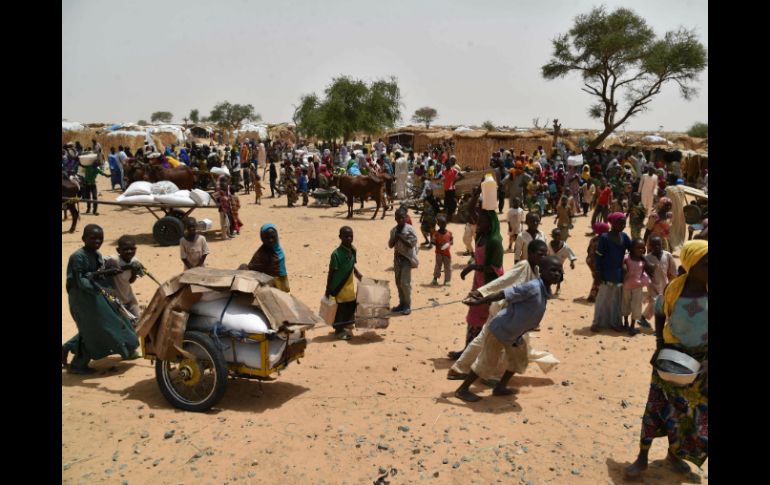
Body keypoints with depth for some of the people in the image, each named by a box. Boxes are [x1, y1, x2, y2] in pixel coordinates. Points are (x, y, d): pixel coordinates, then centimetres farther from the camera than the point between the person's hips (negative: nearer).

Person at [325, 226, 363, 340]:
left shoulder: (352, 250, 1)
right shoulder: (337, 254, -22)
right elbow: (331, 272, -17)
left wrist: (359, 276, 13)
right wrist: (328, 289, -15)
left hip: (349, 284, 8)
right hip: (339, 285, -8)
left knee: (352, 305, 15)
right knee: (340, 307, 3)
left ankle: (344, 327, 35)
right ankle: (338, 331, 19)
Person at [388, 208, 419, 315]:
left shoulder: (410, 229, -12)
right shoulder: (393, 230, 6)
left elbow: (411, 244, -19)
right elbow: (390, 245, 5)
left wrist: (400, 237, -20)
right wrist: (395, 237, -11)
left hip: (407, 258, -6)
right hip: (397, 257, 6)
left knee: (405, 282, -9)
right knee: (398, 282, 12)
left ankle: (408, 305, 3)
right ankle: (402, 303, 24)